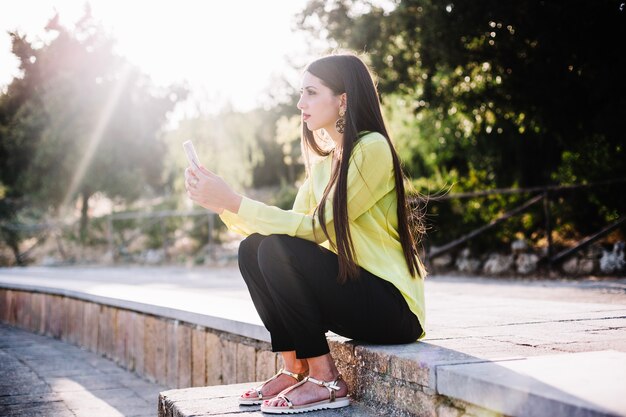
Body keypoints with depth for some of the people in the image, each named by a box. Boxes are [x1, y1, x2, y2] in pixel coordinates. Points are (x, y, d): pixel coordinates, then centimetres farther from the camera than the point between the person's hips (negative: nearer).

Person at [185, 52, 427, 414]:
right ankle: (295, 370, -1)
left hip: (394, 307, -8)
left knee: (279, 250, -24)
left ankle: (327, 382, -13)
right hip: (351, 292, 8)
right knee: (252, 249, -5)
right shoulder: (323, 161, 11)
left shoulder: (372, 149, -14)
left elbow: (315, 228, -22)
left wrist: (234, 201, -23)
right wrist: (224, 205, -8)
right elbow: (290, 225, 2)